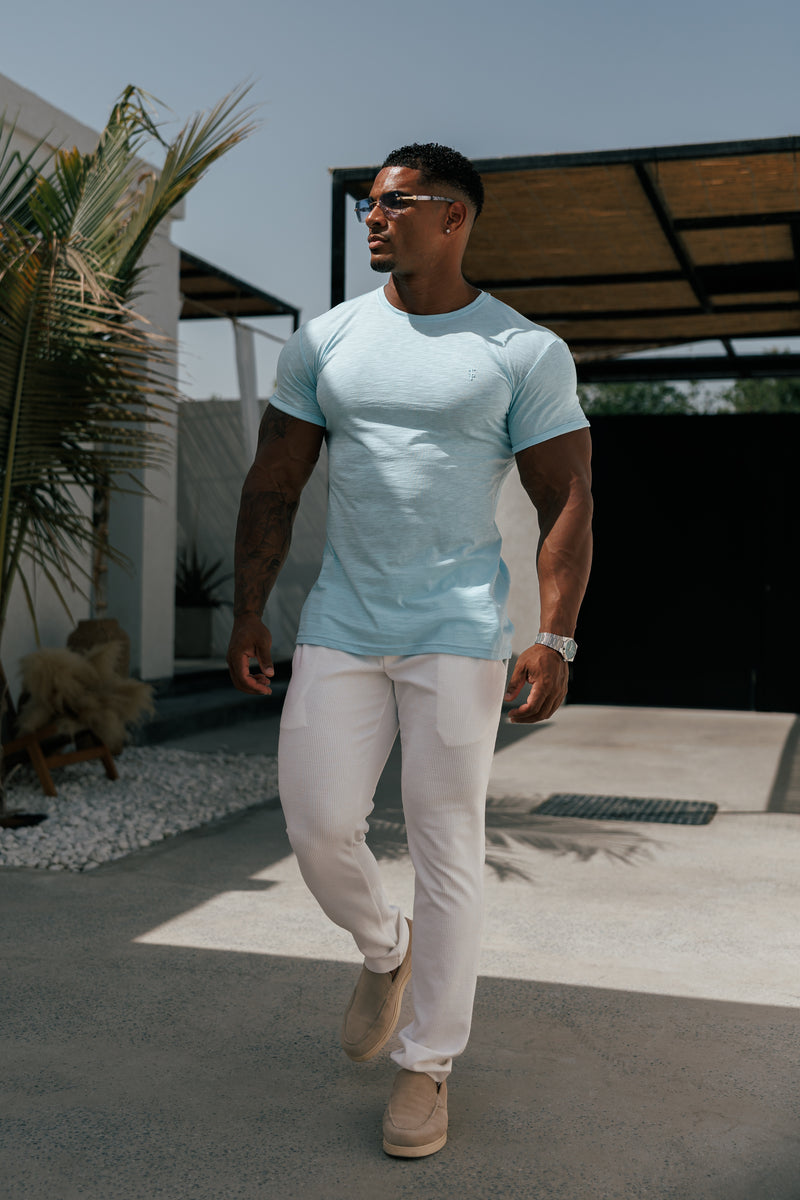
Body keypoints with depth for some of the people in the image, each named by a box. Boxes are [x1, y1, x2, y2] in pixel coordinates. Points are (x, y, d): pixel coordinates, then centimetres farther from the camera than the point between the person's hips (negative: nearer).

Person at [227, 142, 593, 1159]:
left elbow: (567, 502, -2)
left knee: (446, 848, 0)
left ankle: (426, 1065, 16)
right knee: (318, 824, 0)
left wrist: (555, 639, -11)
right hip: (340, 625, 3)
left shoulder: (525, 352, -1)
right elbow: (271, 486, 10)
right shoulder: (323, 341, 8)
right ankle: (384, 948, 33)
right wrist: (247, 615, 6)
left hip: (458, 630, -3)